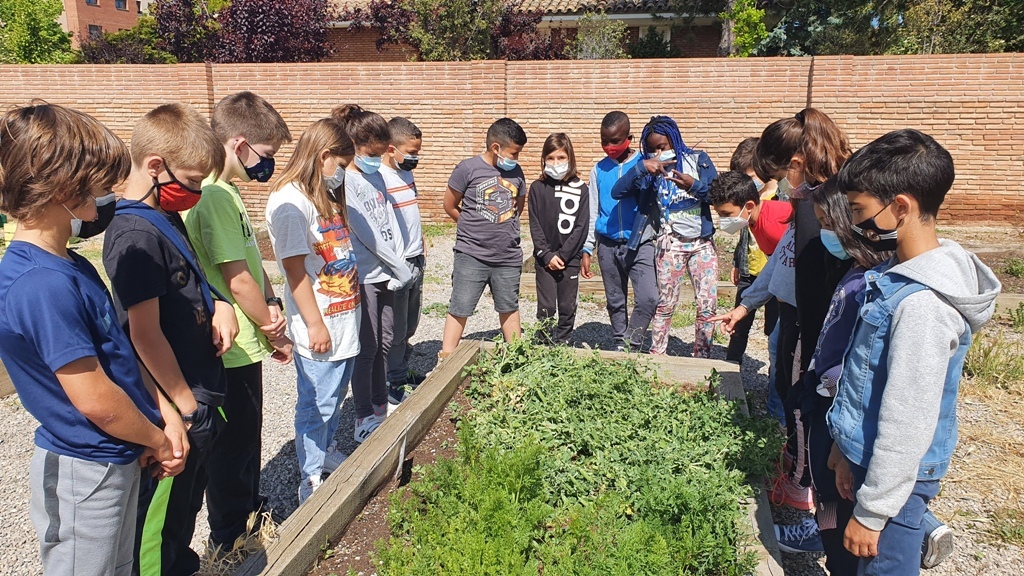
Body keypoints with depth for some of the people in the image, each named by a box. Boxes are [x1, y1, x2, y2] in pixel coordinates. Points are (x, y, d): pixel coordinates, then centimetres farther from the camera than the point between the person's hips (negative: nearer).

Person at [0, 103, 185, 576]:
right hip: (85, 473, -9)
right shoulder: (43, 286, -27)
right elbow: (97, 401, -25)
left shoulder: (71, 267, 5)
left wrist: (165, 412, -1)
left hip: (116, 462, 9)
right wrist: (160, 441, -9)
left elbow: (118, 352, 10)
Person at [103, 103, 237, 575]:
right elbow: (146, 336, -24)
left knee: (188, 503, 26)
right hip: (175, 411, -9)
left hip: (199, 397, 9)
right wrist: (186, 406, -16)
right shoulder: (137, 235, -23)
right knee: (161, 516, 10)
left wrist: (217, 304, -3)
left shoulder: (167, 217, 6)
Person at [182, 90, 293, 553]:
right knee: (232, 448, 7)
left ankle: (251, 516, 43)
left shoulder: (227, 190, 8)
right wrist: (275, 334, -10)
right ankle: (229, 544, 26)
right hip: (231, 352, -10)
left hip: (242, 345, 10)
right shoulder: (214, 197, -24)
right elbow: (236, 279, -23)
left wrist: (270, 302, -6)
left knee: (247, 437, 24)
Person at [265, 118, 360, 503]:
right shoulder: (290, 201, -17)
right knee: (317, 404, 2)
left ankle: (325, 450, 41)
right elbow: (294, 269, -19)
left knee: (336, 394, 22)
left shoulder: (326, 196, 13)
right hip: (320, 325, -9)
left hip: (345, 318, 9)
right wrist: (315, 324, -18)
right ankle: (311, 481, 16)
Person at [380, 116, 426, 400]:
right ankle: (393, 382, 17)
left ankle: (403, 372, 33)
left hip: (416, 262, 9)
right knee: (395, 330, 4)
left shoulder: (407, 174, 10)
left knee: (410, 326, 19)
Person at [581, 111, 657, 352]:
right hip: (608, 245, 3)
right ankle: (620, 346, 28)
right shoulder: (599, 169, 6)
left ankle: (631, 346, 0)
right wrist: (587, 249, 7)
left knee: (648, 298, -17)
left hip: (640, 243, -3)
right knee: (615, 301, 12)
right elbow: (592, 212, 9)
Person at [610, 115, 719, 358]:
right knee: (665, 304, 3)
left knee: (708, 305, 1)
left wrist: (694, 186, -23)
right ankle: (656, 356, 15)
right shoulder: (648, 171, 0)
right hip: (670, 244, -1)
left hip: (702, 242, 1)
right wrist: (640, 167, -25)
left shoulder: (698, 159, 1)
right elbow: (617, 192, -13)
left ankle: (702, 359, 14)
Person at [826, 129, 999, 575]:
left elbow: (907, 423, -25)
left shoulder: (922, 304, -27)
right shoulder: (901, 275, 2)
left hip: (895, 477, -9)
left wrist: (871, 512, -17)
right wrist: (846, 448, 15)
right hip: (866, 457, 9)